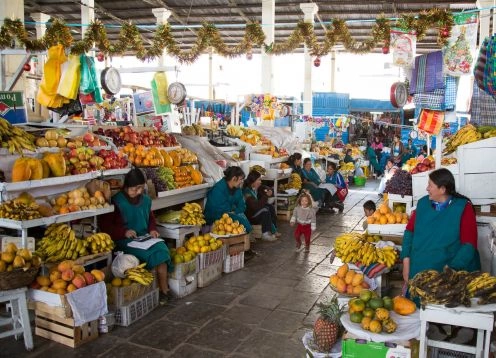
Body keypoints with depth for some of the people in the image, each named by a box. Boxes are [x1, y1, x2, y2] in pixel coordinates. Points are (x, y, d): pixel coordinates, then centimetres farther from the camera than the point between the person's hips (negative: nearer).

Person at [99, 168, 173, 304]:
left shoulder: (145, 199, 10)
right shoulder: (117, 202, -7)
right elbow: (105, 225, -5)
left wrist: (152, 229, 7)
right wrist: (124, 232, -16)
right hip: (125, 241, -5)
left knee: (161, 249, -24)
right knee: (150, 254, -29)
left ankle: (164, 290, -18)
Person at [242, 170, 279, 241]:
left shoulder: (256, 188, -2)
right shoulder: (247, 191, -26)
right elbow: (256, 206, -32)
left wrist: (269, 191, -11)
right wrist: (266, 196, -28)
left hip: (255, 211, 9)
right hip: (248, 216, -9)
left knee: (270, 207, -3)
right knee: (265, 210, -23)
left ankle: (273, 231, -4)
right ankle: (265, 234, -17)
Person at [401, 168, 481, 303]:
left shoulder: (464, 207, -7)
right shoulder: (423, 203, 4)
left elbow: (469, 244, -10)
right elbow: (410, 231, 7)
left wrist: (452, 270, -19)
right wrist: (406, 261, -3)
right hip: (418, 271, 3)